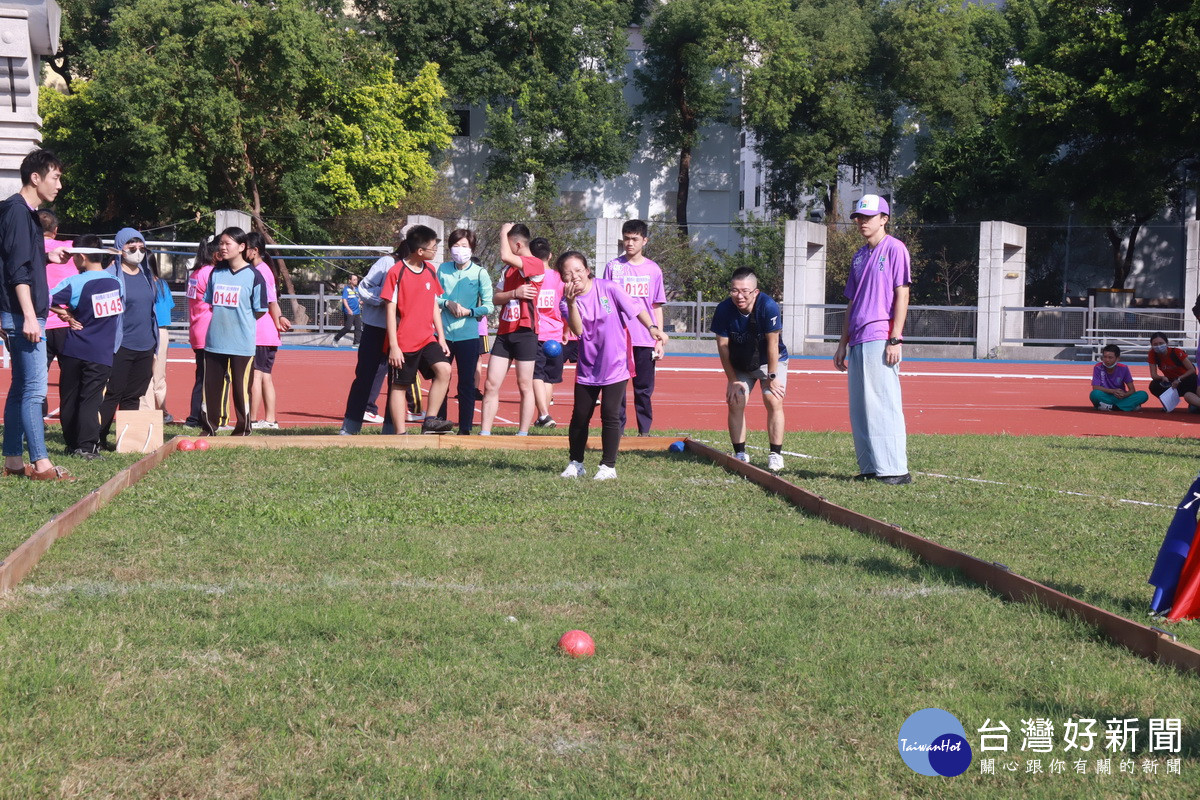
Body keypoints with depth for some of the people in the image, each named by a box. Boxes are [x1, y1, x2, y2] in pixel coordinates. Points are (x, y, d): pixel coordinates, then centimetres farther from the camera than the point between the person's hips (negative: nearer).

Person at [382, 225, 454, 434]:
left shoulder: (431, 271, 10)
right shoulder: (396, 272, -10)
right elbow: (391, 310, -10)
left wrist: (441, 337, 12)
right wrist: (393, 346, -13)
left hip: (427, 338, 5)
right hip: (403, 342, -5)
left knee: (444, 369, -15)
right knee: (399, 386, 1)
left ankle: (430, 421, -8)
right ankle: (400, 433, 8)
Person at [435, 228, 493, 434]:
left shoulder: (479, 272, -2)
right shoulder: (443, 269, 5)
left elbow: (488, 306, -4)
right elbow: (433, 297, 7)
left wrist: (469, 311, -17)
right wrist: (448, 303, -11)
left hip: (468, 334, -2)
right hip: (443, 332, 2)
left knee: (466, 384, 3)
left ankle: (465, 430, 10)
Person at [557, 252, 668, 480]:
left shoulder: (608, 288, -9)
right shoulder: (567, 301, -4)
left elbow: (635, 308, -4)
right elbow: (578, 329, -19)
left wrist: (652, 328, -16)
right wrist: (571, 302, -29)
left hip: (615, 365, -3)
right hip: (587, 368, 3)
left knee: (609, 414, -7)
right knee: (579, 416, 4)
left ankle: (608, 466, 5)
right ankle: (575, 463, 21)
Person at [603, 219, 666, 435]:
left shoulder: (653, 270, 7)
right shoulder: (613, 267, 4)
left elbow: (657, 307, 10)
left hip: (645, 340, 1)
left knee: (644, 389, 4)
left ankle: (644, 431, 13)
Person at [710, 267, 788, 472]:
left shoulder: (769, 307, -30)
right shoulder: (724, 309, -22)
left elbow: (772, 344, -23)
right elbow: (723, 346, -13)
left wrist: (771, 377, -19)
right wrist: (732, 380, -10)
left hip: (771, 362, -3)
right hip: (739, 365, 3)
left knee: (773, 400, -18)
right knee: (735, 401, -9)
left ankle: (775, 455, -10)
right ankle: (740, 454, 1)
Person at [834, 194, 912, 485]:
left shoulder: (894, 248, -2)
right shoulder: (860, 255, 21)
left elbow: (901, 295, -8)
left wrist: (895, 339, -16)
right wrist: (843, 343, 19)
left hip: (880, 339, -8)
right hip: (858, 341, 8)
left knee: (883, 404, -12)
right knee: (859, 407, 8)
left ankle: (895, 469, -11)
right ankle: (870, 468, 13)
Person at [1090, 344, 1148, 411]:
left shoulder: (1123, 369, -2)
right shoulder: (1098, 368, -8)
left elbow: (1132, 390, -2)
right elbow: (1095, 388, -15)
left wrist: (1124, 395, -25)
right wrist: (1113, 391, -27)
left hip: (1120, 398, 2)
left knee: (1143, 395, -20)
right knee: (1095, 394, -37)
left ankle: (1111, 407, -29)